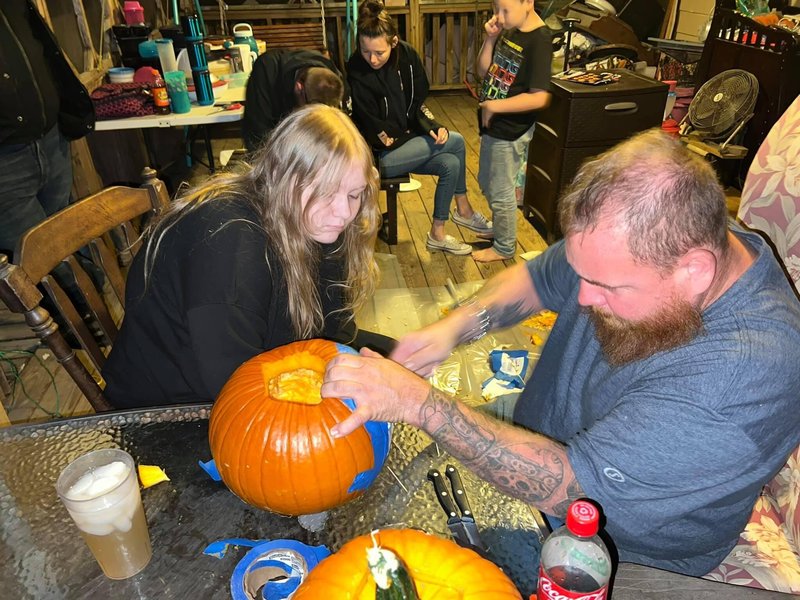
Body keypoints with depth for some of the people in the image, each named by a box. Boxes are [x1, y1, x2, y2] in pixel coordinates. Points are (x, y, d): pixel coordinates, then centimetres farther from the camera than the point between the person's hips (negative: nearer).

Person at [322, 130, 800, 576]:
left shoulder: (746, 375, -37)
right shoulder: (633, 244, -16)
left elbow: (565, 485, -37)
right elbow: (535, 278, 1)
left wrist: (419, 402, -38)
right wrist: (458, 324, -18)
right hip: (538, 440, 6)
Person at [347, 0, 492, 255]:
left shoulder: (407, 56, -6)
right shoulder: (356, 73, -22)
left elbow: (418, 101, 6)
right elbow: (376, 132, -17)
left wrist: (433, 127, -11)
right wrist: (412, 135, -11)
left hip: (407, 142, 6)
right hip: (379, 155, -6)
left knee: (451, 164, -13)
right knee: (455, 142, -10)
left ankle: (437, 234, 7)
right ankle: (464, 210, 9)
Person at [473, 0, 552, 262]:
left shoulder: (539, 41, -21)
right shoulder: (508, 32, 2)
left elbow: (539, 97, -27)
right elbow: (484, 72, 8)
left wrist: (494, 106, -23)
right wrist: (490, 39, -7)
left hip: (511, 130, -9)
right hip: (493, 124, 9)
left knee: (500, 191, 6)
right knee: (486, 182, 24)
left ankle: (504, 247, 25)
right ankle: (500, 227, 45)